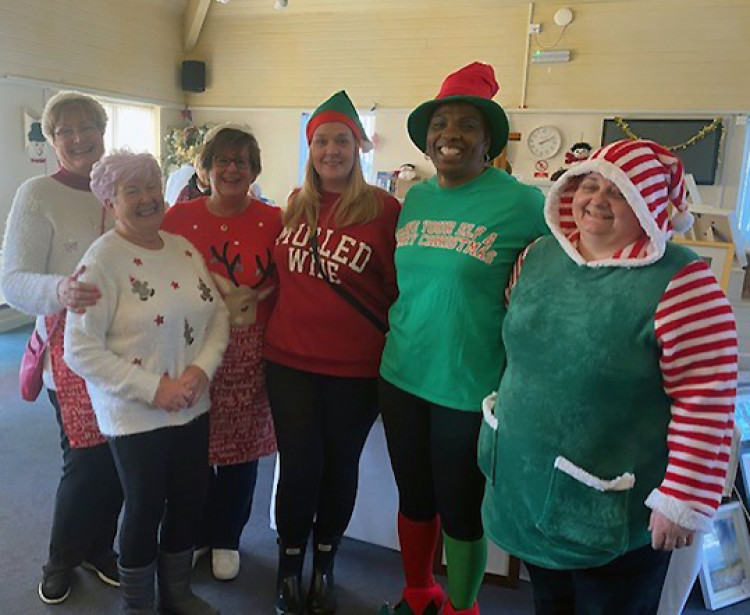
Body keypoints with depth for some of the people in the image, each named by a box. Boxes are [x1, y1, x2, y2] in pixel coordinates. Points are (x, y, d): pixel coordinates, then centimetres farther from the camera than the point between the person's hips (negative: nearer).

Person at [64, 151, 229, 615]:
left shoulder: (184, 248, 5)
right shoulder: (102, 260, -14)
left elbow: (218, 313, 5)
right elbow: (81, 350, -17)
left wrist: (202, 369, -11)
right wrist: (154, 388, -20)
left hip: (194, 406, 6)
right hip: (136, 416, -5)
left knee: (190, 502, 17)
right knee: (146, 510, 10)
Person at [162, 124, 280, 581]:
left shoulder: (271, 221, -1)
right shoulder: (180, 217, 0)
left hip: (249, 354, 0)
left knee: (241, 448, 11)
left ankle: (226, 537, 34)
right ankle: (193, 534, 34)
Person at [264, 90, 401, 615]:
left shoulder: (383, 209, -6)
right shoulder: (296, 206, 8)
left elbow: (400, 288, -4)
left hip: (355, 368, -2)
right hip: (291, 360, 3)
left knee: (340, 465, 13)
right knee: (300, 466, 5)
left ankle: (324, 565, 36)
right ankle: (289, 565, 30)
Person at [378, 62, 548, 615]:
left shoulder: (522, 202, -11)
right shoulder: (415, 198, 6)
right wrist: (403, 330, 12)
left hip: (471, 387, -5)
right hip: (402, 376, 5)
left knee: (461, 509, 11)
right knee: (414, 497, 20)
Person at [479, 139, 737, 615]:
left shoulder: (679, 281, -19)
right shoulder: (538, 256, 0)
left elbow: (706, 400, -20)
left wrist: (686, 502, -19)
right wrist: (503, 418, 17)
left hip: (616, 516, -5)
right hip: (525, 491, 6)